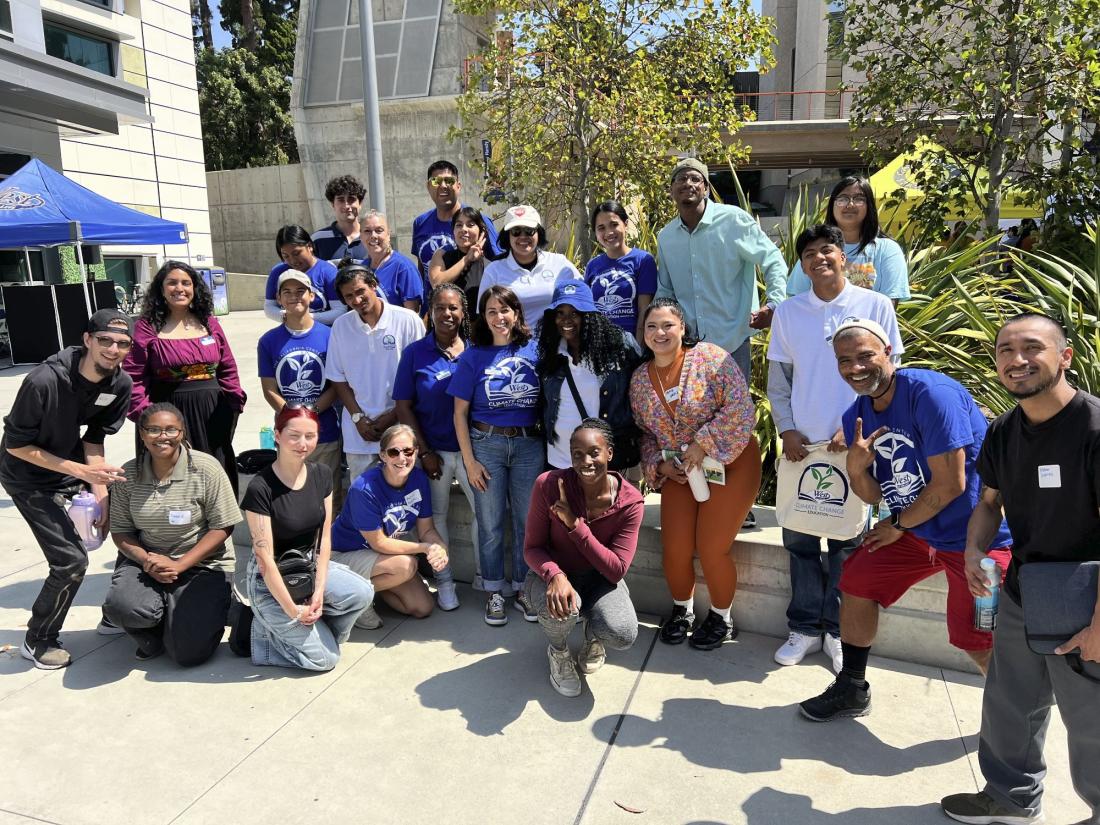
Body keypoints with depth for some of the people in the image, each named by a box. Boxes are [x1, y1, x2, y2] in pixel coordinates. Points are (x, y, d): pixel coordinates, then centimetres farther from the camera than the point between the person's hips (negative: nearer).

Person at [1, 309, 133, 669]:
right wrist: (81, 472, -28)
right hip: (30, 475, -6)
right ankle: (37, 641, 14)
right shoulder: (45, 380, -30)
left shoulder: (120, 383, -14)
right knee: (71, 560, -11)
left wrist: (101, 492, -11)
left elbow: (94, 438, -3)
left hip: (75, 462, 7)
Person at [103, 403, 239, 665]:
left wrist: (179, 565, -17)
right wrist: (147, 560, -15)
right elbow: (120, 530, 4)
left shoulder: (206, 468, -11)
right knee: (120, 607, -29)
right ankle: (153, 634, 7)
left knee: (189, 653, -14)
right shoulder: (128, 474, 0)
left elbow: (222, 527, -9)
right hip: (146, 559, 3)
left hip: (199, 565, -3)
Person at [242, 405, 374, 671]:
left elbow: (324, 538, -2)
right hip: (272, 581, -6)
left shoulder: (321, 475, -4)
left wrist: (319, 591, -11)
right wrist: (293, 610, -17)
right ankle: (268, 632, 12)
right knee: (324, 659, -11)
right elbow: (265, 558, -20)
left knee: (362, 593, -22)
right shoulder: (260, 488, -22)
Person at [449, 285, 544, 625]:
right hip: (486, 443, -1)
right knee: (490, 524, 7)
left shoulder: (533, 351, 2)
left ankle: (521, 588, 25)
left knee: (528, 520, 7)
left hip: (529, 444, 2)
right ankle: (494, 592, 23)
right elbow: (460, 413, -1)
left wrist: (547, 442, -1)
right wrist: (469, 461, -5)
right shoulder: (473, 356, -2)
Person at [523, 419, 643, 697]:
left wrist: (575, 524, -31)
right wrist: (555, 575, -36)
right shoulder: (548, 485, -22)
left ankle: (593, 634, 14)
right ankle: (559, 652, 3)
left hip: (599, 577, 1)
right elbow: (532, 548, -13)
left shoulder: (631, 502, -20)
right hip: (552, 573, -1)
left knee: (623, 636, -27)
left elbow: (616, 570, -21)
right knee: (558, 606, -36)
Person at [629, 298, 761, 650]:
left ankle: (721, 619, 23)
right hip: (678, 472, 4)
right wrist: (658, 465, -7)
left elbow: (740, 408, -21)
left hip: (729, 463, -4)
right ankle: (682, 610, 32)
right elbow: (645, 433, 9)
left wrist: (703, 444, -23)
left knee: (711, 549, -6)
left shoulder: (710, 356, -14)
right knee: (675, 551, 1)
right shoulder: (639, 378, 1)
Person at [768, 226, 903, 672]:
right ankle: (805, 627, 20)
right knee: (799, 538, 6)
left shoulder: (876, 306, -1)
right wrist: (787, 430, -4)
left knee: (847, 540, 6)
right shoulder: (788, 311, 5)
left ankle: (838, 631, 21)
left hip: (854, 443, -2)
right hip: (801, 443, 2)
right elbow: (777, 380, 8)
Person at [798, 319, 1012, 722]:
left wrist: (898, 525, -9)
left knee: (976, 642, -5)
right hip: (915, 528, 8)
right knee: (857, 580, 9)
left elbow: (951, 484, -23)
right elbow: (873, 495, 5)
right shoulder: (856, 417, 1)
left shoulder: (930, 393, -23)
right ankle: (852, 690, 26)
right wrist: (856, 470, -18)